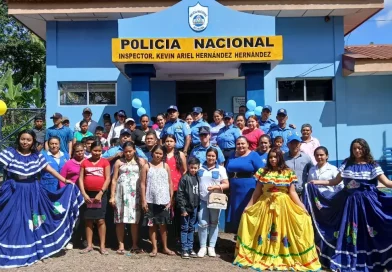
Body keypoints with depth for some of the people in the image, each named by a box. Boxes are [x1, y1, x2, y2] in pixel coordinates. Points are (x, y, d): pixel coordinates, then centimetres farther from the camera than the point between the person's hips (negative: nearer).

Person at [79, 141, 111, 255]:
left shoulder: (105, 162, 1)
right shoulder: (85, 162, 6)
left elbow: (108, 179, -4)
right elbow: (80, 179, 4)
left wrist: (100, 193, -11)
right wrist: (84, 194, -6)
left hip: (101, 194, -2)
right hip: (88, 194, 2)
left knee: (100, 220, -2)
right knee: (88, 220, 7)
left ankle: (102, 246, 5)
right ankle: (89, 245, 16)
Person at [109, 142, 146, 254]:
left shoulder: (141, 161, 7)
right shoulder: (119, 162, 9)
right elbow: (114, 180, 7)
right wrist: (112, 196, 0)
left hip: (135, 193, -1)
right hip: (121, 192, 1)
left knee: (135, 220, -1)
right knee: (120, 220, 1)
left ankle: (135, 245, 8)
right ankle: (121, 245, 9)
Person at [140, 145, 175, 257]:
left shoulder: (165, 166, 6)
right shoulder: (146, 166, 1)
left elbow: (170, 183, 6)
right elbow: (143, 184, -1)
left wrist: (170, 199, 2)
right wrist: (143, 200, -7)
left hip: (164, 200, 1)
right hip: (151, 200, -1)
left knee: (163, 224, 8)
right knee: (151, 224, 5)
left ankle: (165, 247, 19)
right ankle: (154, 248, 16)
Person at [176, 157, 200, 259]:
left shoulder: (197, 178, 7)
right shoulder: (185, 178, -10)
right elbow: (180, 194, -11)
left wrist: (198, 205, 7)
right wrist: (182, 208, -13)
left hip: (194, 207, 6)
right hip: (186, 207, -6)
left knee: (192, 228, 13)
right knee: (185, 228, 3)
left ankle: (190, 248, 21)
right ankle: (184, 249, 9)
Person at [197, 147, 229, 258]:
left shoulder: (221, 169, 3)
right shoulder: (200, 167, 7)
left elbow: (226, 184, -1)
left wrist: (216, 187, -17)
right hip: (202, 200, 0)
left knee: (213, 223, 8)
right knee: (203, 224, -3)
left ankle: (211, 247, 17)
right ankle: (203, 247, 8)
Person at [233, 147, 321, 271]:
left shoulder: (288, 173, 0)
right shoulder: (262, 172, 3)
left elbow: (292, 192, 0)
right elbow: (257, 191, 7)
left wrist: (302, 207, -9)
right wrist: (249, 206, 4)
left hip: (283, 205, -1)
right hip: (265, 205, 1)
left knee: (282, 231, -2)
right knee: (264, 232, 4)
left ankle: (284, 258, 12)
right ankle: (263, 257, 17)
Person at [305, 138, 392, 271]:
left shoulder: (372, 165, -1)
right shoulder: (347, 163, 7)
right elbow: (335, 181, 10)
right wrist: (316, 182, 4)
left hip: (366, 202, -3)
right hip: (348, 202, 3)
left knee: (367, 233, -1)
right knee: (347, 232, 6)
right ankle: (347, 261, 17)